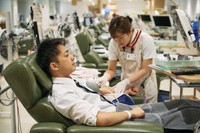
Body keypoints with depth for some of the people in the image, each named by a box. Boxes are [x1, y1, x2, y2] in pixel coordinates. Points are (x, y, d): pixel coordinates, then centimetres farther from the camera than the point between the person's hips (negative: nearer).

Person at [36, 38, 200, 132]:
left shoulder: (69, 80, 5)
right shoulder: (61, 94, -24)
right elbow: (99, 119, -32)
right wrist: (131, 113, -19)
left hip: (118, 107, 9)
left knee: (180, 104, 8)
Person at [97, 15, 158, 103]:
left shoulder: (146, 40, -24)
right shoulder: (113, 43, -17)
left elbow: (145, 69, -19)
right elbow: (111, 70, -9)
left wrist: (126, 82, -31)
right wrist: (105, 78, -31)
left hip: (145, 76, -2)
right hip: (127, 77, 2)